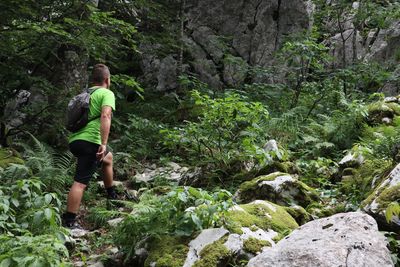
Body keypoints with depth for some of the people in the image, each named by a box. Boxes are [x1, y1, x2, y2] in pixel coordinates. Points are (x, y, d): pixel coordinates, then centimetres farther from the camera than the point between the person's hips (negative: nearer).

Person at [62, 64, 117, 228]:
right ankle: (68, 222, -14)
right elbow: (105, 116, -19)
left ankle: (112, 196, 39)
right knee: (80, 182, -11)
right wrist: (104, 144, -24)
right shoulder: (107, 93, -1)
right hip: (90, 141, -8)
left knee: (108, 158, 30)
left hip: (75, 140, 9)